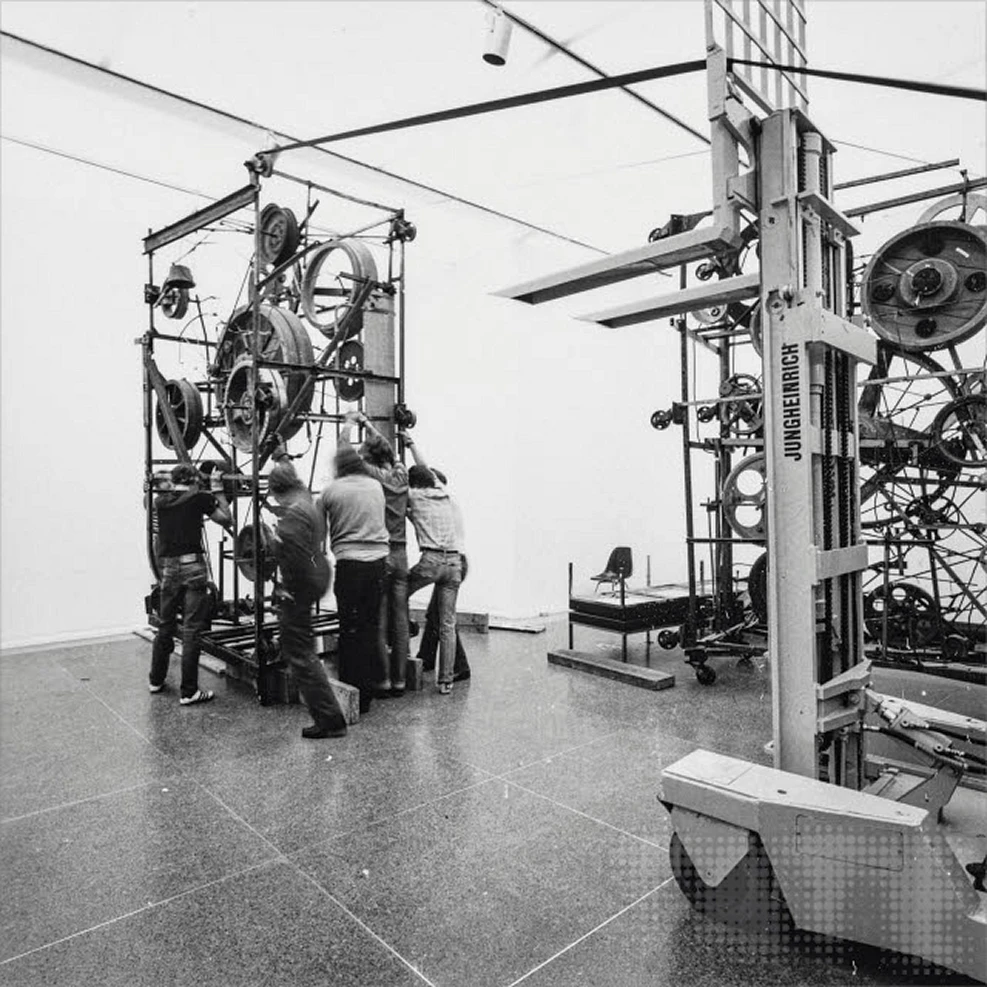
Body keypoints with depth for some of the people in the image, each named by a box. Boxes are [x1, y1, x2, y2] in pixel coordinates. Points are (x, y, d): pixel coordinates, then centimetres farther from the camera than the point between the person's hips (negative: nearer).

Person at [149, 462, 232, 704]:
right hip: (192, 567, -5)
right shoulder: (199, 498, -8)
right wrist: (217, 490, 6)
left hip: (168, 569, 5)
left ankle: (156, 680, 33)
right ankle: (188, 692, 2)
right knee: (191, 631, -1)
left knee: (165, 627, 20)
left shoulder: (160, 501, 7)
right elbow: (227, 519, 1)